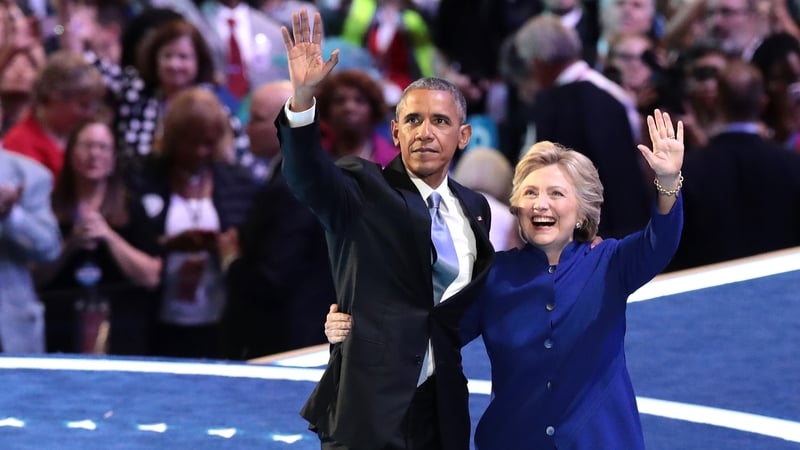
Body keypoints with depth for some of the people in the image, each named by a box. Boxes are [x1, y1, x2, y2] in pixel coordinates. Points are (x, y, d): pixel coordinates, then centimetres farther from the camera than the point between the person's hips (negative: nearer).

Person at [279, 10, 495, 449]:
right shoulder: (364, 191, -3)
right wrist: (303, 96, -38)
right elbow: (306, 174, -23)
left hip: (441, 406, 5)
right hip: (369, 403, -5)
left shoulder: (474, 208, 12)